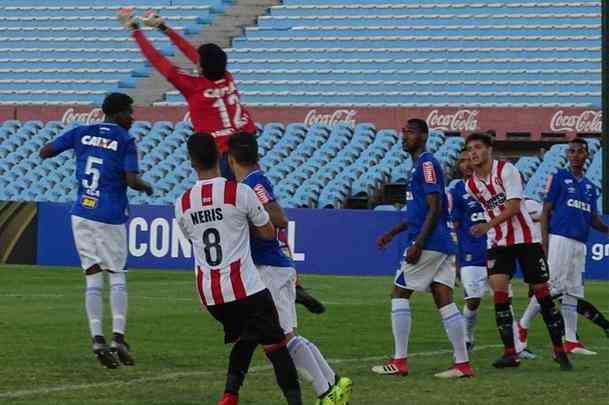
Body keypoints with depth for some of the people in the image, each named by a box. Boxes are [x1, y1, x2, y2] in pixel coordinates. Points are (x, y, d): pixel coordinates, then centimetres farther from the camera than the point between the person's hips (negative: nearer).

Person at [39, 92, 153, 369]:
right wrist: (147, 187, 9)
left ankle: (97, 339, -8)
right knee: (117, 276, 7)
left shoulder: (82, 133, 8)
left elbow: (44, 152, 9)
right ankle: (118, 337, -6)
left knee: (93, 278, 4)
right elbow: (132, 180, -13)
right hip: (110, 218, -3)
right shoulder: (126, 141, -4)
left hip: (81, 214, 3)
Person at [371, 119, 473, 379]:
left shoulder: (427, 164, -11)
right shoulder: (420, 165, 20)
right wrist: (393, 233, 29)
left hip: (428, 244, -9)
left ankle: (400, 362, 0)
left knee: (399, 295, -1)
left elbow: (434, 209, -18)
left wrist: (417, 245, -22)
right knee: (444, 301, 3)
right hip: (443, 246, 9)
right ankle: (463, 364, -2)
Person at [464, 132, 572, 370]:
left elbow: (514, 206, -22)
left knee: (541, 290, 0)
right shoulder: (470, 185, 5)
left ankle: (559, 350, 11)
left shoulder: (506, 170, -12)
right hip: (497, 242, 4)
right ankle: (510, 353, -12)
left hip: (526, 238, -4)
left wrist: (489, 225, -29)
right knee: (499, 291, -14)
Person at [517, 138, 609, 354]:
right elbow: (546, 211, -2)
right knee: (552, 286, -13)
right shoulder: (559, 178, 2)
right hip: (560, 238, -6)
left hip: (580, 244, 6)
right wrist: (544, 244, -11)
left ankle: (571, 341, 5)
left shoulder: (590, 186, 19)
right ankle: (523, 325, -2)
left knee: (572, 292, 5)